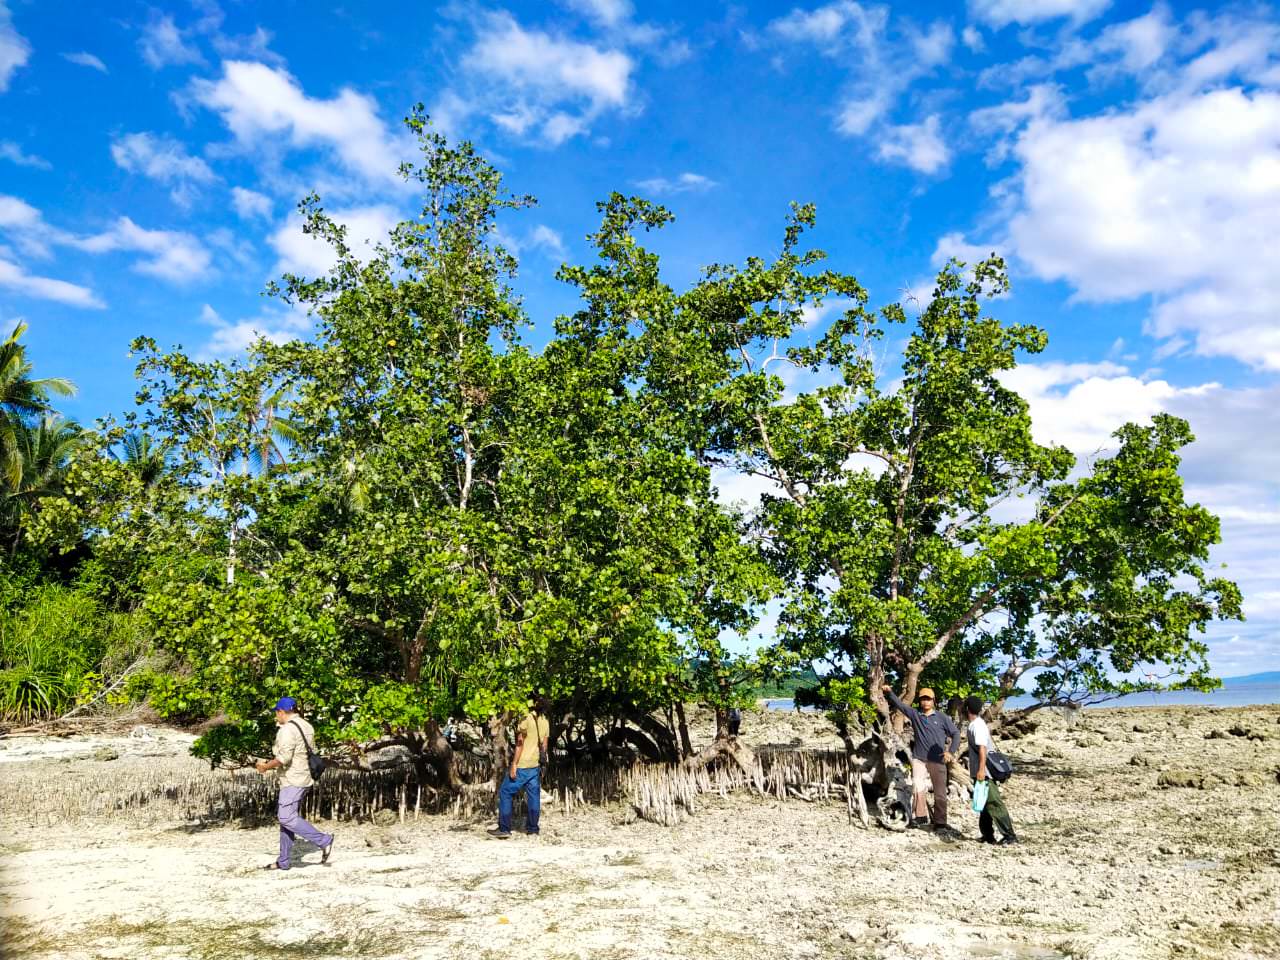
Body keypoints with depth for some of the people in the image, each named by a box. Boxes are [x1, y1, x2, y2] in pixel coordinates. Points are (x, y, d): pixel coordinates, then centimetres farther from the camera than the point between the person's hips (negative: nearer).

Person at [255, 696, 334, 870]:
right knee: (286, 817, 12)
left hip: (293, 780, -10)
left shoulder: (287, 729, -14)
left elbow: (284, 757, -23)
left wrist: (266, 766, -8)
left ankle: (323, 840, -17)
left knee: (287, 817, -13)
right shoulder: (306, 726, 16)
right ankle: (284, 861, 15)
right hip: (304, 777, 10)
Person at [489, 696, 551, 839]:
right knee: (533, 796, 9)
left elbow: (520, 743, -16)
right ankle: (533, 829, 11)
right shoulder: (545, 722, 8)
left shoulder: (526, 719, -13)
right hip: (536, 765, 7)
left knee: (505, 793, 1)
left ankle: (504, 829, -1)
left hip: (522, 765, -7)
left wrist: (514, 764, -15)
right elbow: (544, 746, 13)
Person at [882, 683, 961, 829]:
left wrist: (951, 751, -10)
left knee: (940, 793, 4)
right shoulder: (915, 714, 6)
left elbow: (956, 733, 2)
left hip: (937, 761, -1)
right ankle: (920, 817, 0)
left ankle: (940, 822, 12)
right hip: (919, 759, 1)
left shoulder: (942, 717, 1)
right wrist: (890, 692, -14)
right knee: (917, 788, -8)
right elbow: (899, 704, 2)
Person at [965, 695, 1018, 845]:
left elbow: (982, 748, -25)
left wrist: (981, 769, -29)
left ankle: (1009, 835, -8)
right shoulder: (979, 723, 14)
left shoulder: (976, 726, -16)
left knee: (994, 803, -9)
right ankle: (988, 835, 20)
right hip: (980, 772, 10)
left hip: (984, 772, -10)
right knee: (985, 804, 14)